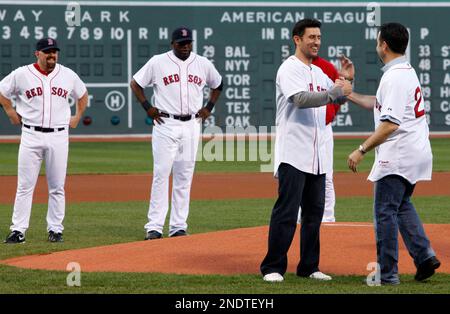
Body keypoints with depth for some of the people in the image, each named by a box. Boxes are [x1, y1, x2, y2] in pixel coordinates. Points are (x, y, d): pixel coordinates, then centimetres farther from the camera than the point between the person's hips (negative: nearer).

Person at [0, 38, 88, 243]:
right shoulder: (22, 74, 0)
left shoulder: (68, 75, 7)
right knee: (25, 185, -3)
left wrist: (77, 117, 17)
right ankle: (18, 230, -1)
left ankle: (55, 230, 10)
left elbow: (82, 94, 24)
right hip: (31, 136, -2)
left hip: (59, 136, 2)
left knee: (57, 187, 3)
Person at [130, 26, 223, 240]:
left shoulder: (203, 64, 8)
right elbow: (135, 83, 7)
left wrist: (209, 108, 13)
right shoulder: (158, 62, -1)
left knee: (184, 177, 4)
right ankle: (155, 227, -8)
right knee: (161, 174, -8)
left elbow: (217, 84, 25)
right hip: (165, 125, -3)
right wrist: (147, 107, -2)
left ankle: (178, 226, 8)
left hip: (191, 125, 3)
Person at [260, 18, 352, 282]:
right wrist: (336, 91, -26)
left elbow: (338, 96, 21)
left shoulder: (319, 72, 18)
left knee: (314, 212, 10)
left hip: (317, 156, 8)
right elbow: (301, 99, -23)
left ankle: (309, 267, 16)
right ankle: (273, 267, -5)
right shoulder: (290, 69, -8)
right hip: (293, 154, -8)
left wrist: (346, 79, 2)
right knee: (286, 212, -9)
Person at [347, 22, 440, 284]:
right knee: (402, 204, 22)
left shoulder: (394, 77, -18)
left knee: (385, 212, -2)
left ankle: (387, 273, 1)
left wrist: (362, 150, -22)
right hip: (418, 152, 10)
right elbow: (379, 104, 26)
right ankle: (424, 256, 11)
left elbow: (390, 123, -25)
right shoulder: (408, 71, 14)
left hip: (398, 155, -10)